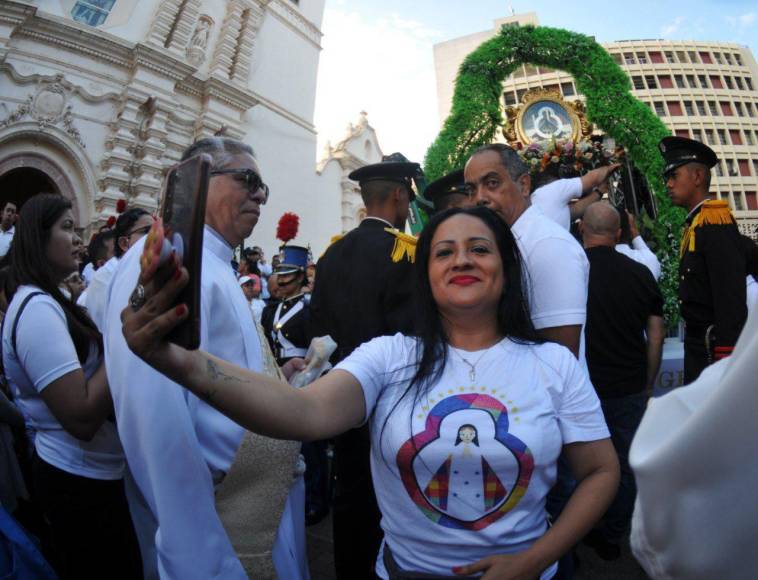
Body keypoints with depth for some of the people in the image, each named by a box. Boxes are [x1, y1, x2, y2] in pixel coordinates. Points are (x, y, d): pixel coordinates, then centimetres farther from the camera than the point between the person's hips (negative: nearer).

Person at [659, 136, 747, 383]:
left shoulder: (715, 221, -14)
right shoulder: (696, 224, 12)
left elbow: (731, 296, -21)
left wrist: (726, 356, -22)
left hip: (715, 344, -8)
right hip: (699, 341, 8)